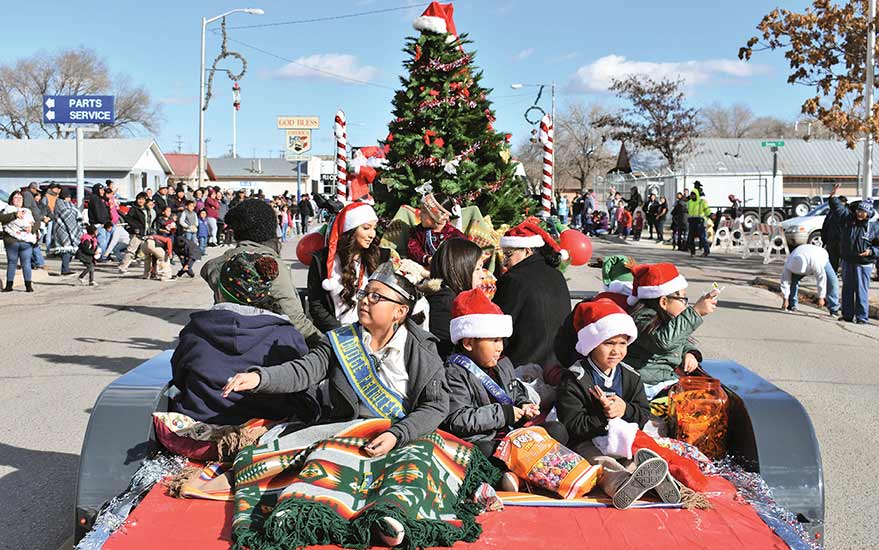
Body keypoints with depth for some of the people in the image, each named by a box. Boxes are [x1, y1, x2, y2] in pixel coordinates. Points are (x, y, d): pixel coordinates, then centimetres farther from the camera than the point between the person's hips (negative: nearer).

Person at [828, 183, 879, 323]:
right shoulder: (847, 219, 3)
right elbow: (838, 208, 3)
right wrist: (833, 196, -10)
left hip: (863, 264, -4)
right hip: (847, 262, 4)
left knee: (862, 291, -3)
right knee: (847, 290, 11)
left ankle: (862, 317, 2)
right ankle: (847, 315, 20)